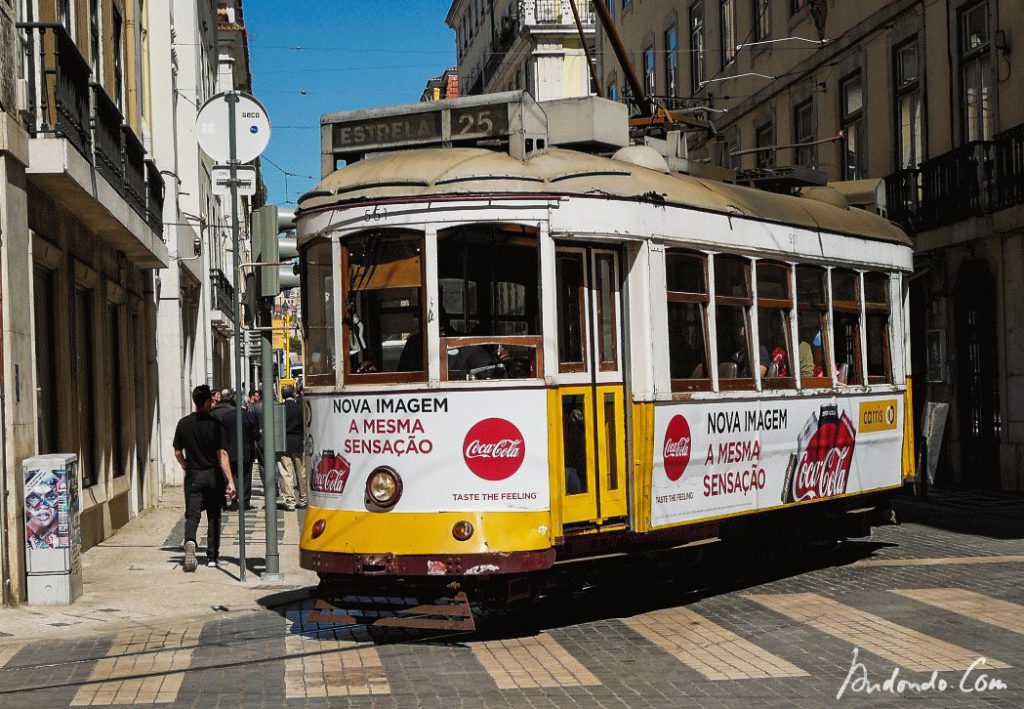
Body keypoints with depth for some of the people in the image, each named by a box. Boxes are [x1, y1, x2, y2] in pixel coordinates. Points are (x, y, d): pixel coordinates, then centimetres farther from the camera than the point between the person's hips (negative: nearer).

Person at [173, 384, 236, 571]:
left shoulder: (183, 424, -1)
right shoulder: (215, 424, -11)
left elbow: (177, 452, 5)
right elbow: (222, 454, -15)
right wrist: (230, 481, -16)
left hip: (193, 476, 1)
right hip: (213, 475, -1)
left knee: (192, 514, 0)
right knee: (213, 516, 12)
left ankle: (190, 541, -30)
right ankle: (212, 557, 15)